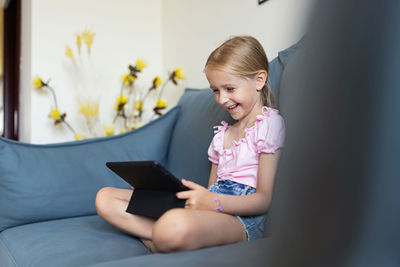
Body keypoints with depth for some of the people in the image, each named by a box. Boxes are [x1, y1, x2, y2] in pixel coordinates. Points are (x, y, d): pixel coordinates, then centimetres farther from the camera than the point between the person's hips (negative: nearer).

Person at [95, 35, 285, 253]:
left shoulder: (269, 123, 0)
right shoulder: (222, 133, 25)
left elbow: (264, 200, -8)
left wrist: (213, 201, -23)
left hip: (242, 218, -9)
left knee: (175, 224, -46)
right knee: (105, 198, -1)